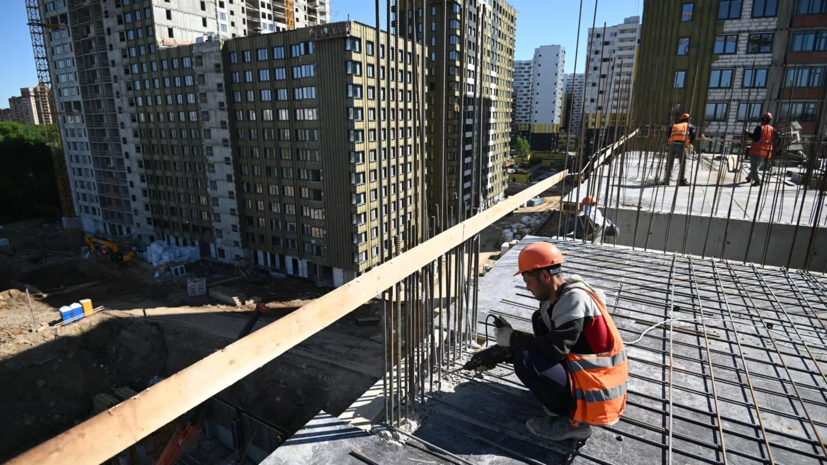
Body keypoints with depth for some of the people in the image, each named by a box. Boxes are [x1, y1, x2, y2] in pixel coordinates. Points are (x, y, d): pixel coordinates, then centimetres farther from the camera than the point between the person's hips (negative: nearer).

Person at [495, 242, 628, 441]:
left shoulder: (575, 300, -22)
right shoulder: (554, 299, 4)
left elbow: (554, 349, -28)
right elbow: (543, 341, 11)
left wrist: (513, 339, -16)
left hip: (596, 394, -10)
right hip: (584, 375, 10)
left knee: (525, 361, -21)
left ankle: (571, 421, -3)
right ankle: (566, 404, 10)